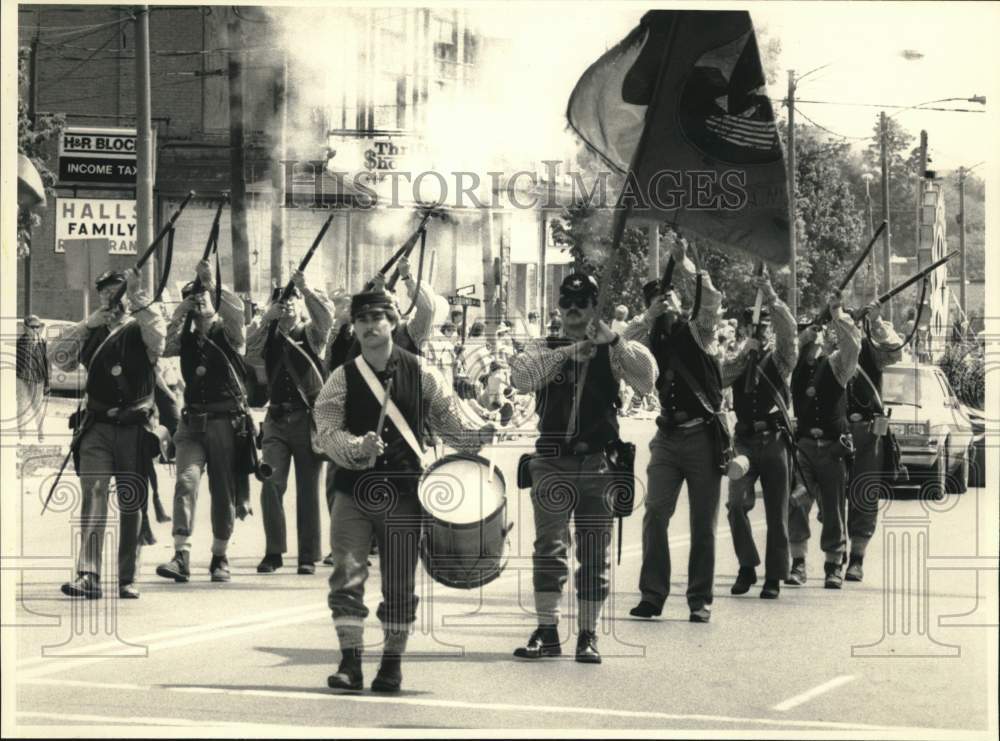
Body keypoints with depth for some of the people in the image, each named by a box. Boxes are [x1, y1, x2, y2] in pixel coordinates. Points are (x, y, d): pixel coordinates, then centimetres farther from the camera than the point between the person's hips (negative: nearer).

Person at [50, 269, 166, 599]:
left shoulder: (140, 330, 5)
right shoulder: (92, 333, 14)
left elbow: (157, 332, -18)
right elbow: (57, 356, 5)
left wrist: (137, 296, -23)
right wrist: (88, 324, -4)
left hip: (134, 427, -1)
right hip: (97, 426, 1)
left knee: (132, 503, 4)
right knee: (93, 495, -13)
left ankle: (128, 579, 12)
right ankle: (88, 575, -20)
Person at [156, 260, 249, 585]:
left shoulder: (228, 333, 6)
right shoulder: (187, 339, 15)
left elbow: (236, 309, -13)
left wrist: (211, 283, -17)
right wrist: (181, 310, -2)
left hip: (227, 421, -2)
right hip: (192, 421, 2)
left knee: (223, 491, 3)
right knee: (186, 481, -16)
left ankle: (220, 558, 16)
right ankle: (181, 556, -23)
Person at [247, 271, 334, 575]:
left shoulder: (312, 334, 5)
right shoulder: (270, 336, 12)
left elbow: (326, 315, -13)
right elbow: (247, 350, -4)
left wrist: (306, 289, -25)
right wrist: (267, 319, -8)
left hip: (308, 417, -2)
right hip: (277, 418, 2)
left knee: (308, 488, 2)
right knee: (271, 484, -10)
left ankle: (308, 555, 8)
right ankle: (273, 551, -3)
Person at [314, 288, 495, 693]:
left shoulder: (419, 372, 2)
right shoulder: (343, 378, 1)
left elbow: (450, 420, 5)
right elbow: (326, 429, -8)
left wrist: (485, 433, -10)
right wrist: (358, 447, -26)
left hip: (402, 492, 0)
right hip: (353, 489, 0)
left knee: (399, 584, 4)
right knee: (346, 575, -11)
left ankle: (392, 664, 17)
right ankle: (350, 662, -5)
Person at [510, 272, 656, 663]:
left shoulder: (612, 351, 6)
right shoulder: (544, 350, 8)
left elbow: (646, 376, -10)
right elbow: (520, 375, -12)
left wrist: (613, 339, -19)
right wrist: (566, 352, -19)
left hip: (598, 465, 0)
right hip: (553, 462, 0)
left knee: (595, 554, 2)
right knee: (549, 548, -1)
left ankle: (588, 635, 8)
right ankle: (547, 631, 4)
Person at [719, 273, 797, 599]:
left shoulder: (780, 359, 8)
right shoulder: (736, 362, 14)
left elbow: (789, 329, -10)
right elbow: (717, 380, -5)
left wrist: (771, 297, -21)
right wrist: (744, 355, -9)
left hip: (774, 440, -1)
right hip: (745, 441, 1)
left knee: (777, 511, 1)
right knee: (736, 504, -14)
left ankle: (774, 578, 7)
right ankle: (747, 566, 1)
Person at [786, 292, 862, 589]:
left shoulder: (835, 365, 3)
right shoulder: (793, 367, 11)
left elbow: (852, 346, -12)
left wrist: (838, 314, -17)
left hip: (832, 445, -1)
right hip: (801, 443, 1)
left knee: (833, 508, 2)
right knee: (796, 505, -8)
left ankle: (834, 566, 12)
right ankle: (798, 563, -1)